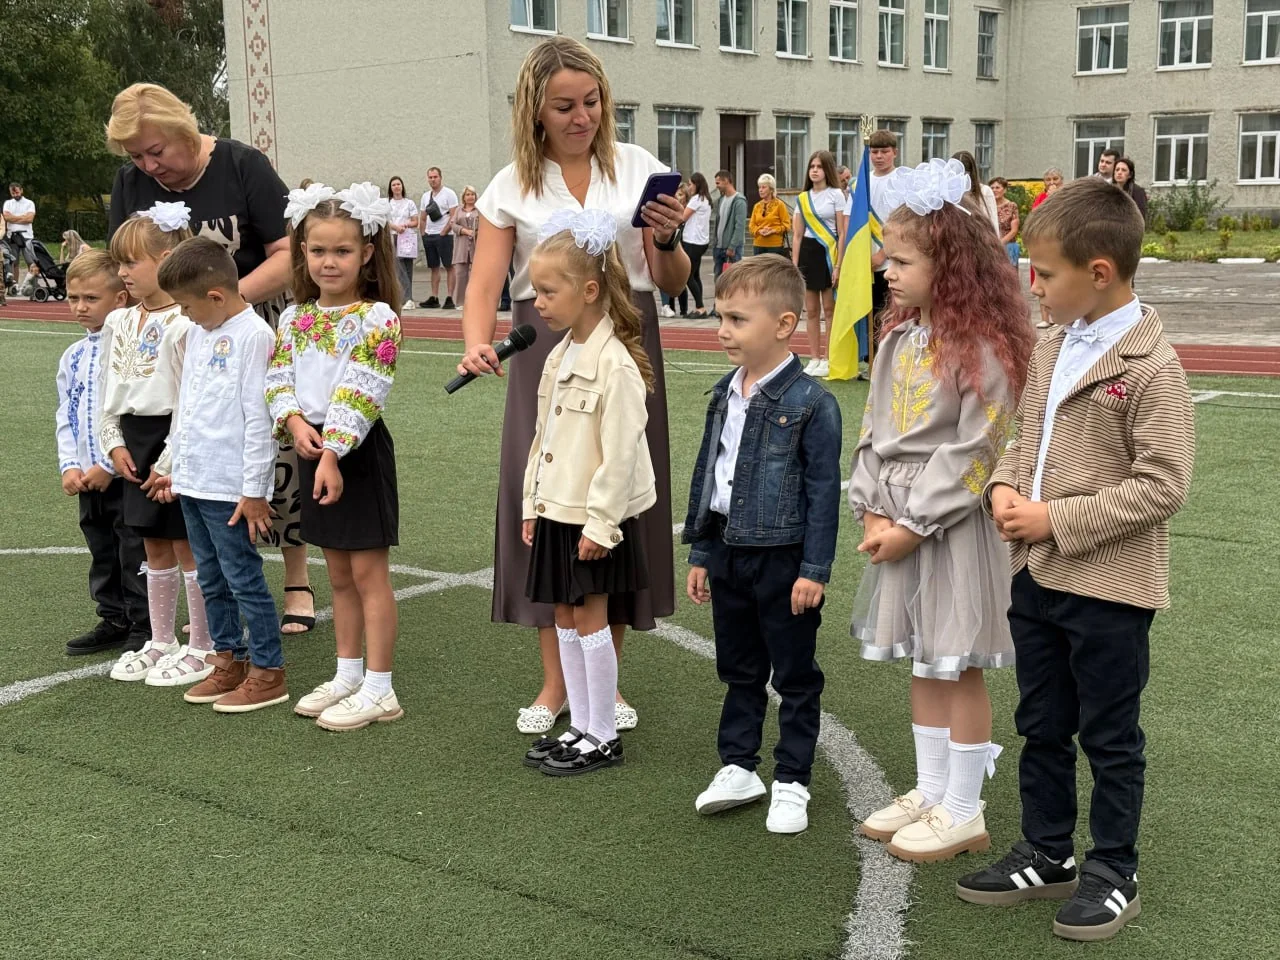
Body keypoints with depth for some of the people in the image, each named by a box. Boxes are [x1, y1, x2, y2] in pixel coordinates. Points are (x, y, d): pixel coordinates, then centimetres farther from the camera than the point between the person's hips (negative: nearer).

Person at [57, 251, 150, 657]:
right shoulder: (72, 356, 11)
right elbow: (65, 417, 13)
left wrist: (108, 465, -17)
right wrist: (69, 466, 1)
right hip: (88, 479, 8)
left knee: (135, 554, 0)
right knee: (102, 552, 16)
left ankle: (144, 628, 10)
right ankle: (113, 621, 28)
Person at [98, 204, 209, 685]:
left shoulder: (185, 323, -16)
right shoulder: (119, 321, 9)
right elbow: (109, 390, 15)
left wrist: (170, 463, -18)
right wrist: (114, 443, 5)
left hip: (175, 443, -8)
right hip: (135, 442, 8)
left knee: (188, 549, 1)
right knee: (155, 551, 16)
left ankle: (201, 650, 12)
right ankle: (160, 643, 27)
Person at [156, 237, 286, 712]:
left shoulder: (253, 336, -15)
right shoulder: (198, 333, 12)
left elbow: (259, 418, -17)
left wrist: (254, 490, -17)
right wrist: (176, 467, 20)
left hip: (230, 488, -9)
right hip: (192, 481, 9)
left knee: (243, 578, -2)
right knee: (211, 580, 15)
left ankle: (267, 672, 8)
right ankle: (228, 660, 27)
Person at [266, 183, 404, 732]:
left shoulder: (377, 318, -12)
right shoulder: (294, 318, 8)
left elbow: (360, 394, -19)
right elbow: (278, 381, 3)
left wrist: (333, 452, -24)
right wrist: (295, 423, -16)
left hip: (358, 451, -7)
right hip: (313, 447, 7)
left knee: (368, 572, -1)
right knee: (338, 573, 15)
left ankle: (378, 690, 6)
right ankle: (348, 676, 26)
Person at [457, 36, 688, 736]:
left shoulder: (638, 168, 6)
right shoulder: (512, 187, 5)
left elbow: (674, 283, 7)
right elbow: (484, 284, -2)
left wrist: (667, 241, -14)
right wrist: (476, 344, -21)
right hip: (544, 353, 0)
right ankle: (555, 682, 13)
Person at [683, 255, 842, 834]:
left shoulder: (810, 403, -14)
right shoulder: (725, 394, 6)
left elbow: (823, 492, -13)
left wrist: (815, 570, -14)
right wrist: (700, 555, 13)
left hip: (783, 558, -6)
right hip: (728, 553, 7)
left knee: (795, 677, 8)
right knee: (738, 670, 18)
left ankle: (791, 781, 19)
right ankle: (738, 766, 31)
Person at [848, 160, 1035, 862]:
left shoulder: (983, 350, -16)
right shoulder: (899, 339, 8)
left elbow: (975, 452, -18)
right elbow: (875, 430, 8)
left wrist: (914, 525, -16)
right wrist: (872, 510, -2)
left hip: (953, 524, -7)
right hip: (899, 521, 8)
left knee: (959, 666, 3)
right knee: (924, 663, 17)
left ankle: (963, 813, 15)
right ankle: (930, 793, 30)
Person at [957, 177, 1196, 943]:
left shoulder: (1152, 366, -17)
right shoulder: (1049, 350, 7)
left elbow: (1164, 486, -19)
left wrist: (1058, 520, -20)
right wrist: (1004, 486, -3)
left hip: (1109, 587, -7)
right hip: (1036, 576, 7)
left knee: (1110, 738, 8)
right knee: (1041, 728, 18)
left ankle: (1114, 874, 24)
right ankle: (1047, 855, 34)